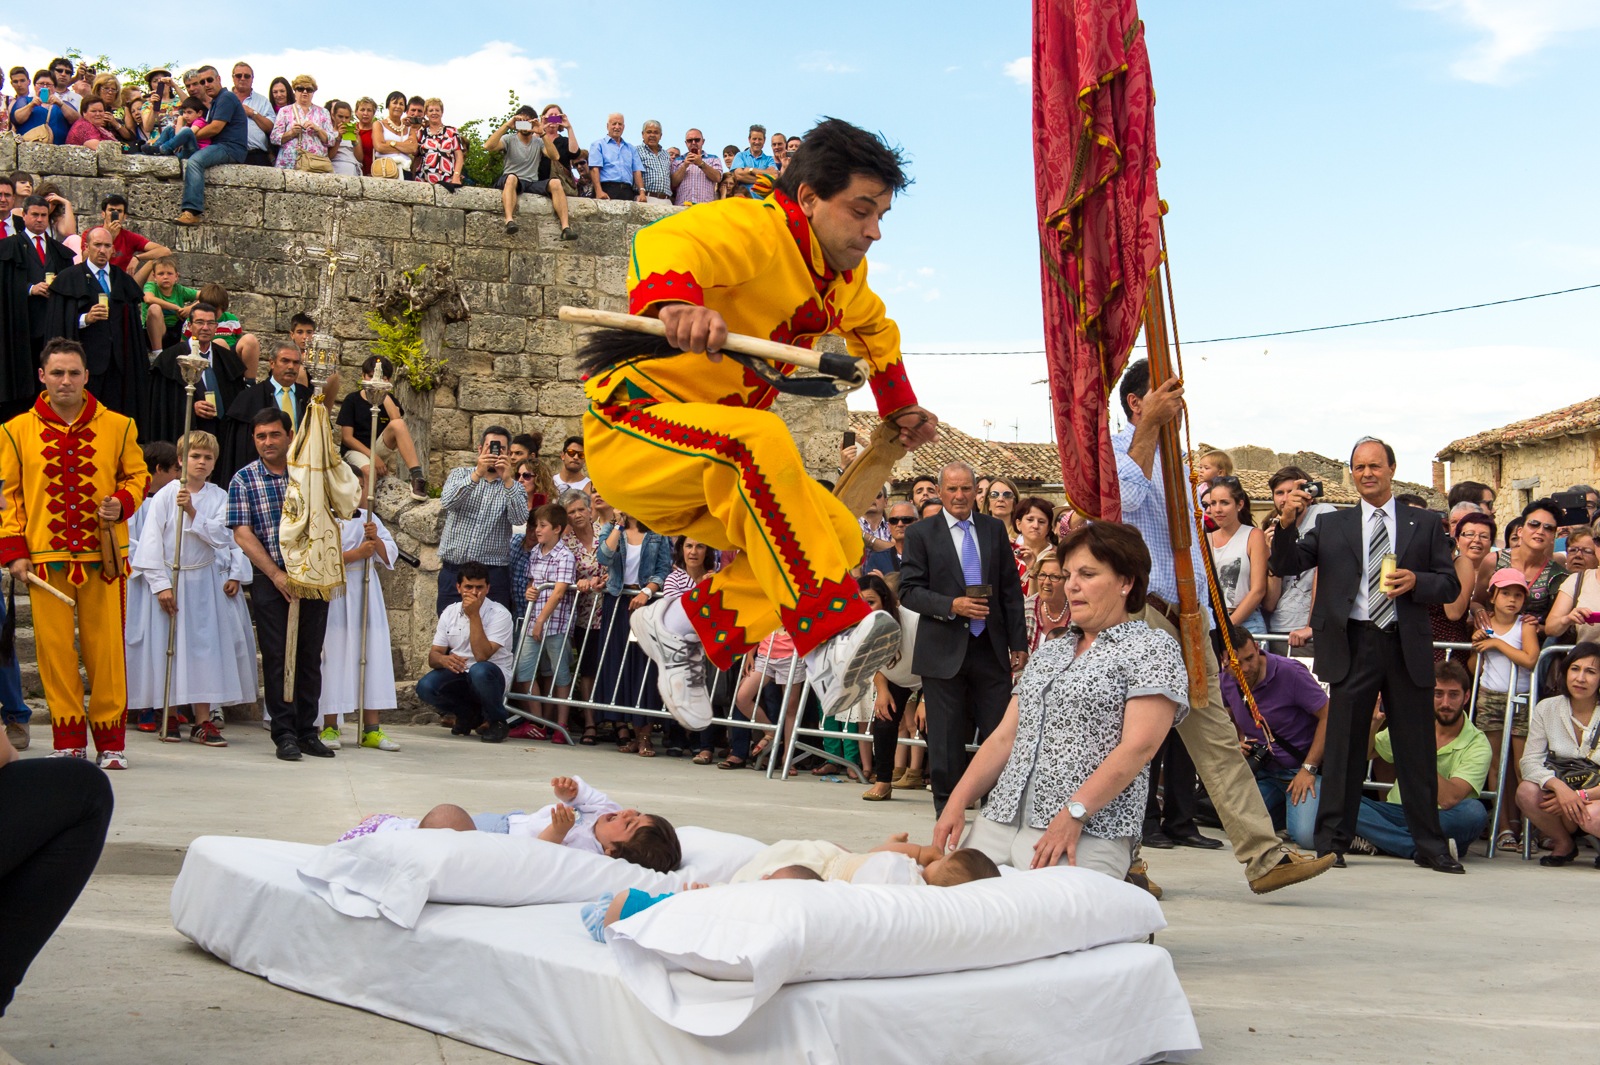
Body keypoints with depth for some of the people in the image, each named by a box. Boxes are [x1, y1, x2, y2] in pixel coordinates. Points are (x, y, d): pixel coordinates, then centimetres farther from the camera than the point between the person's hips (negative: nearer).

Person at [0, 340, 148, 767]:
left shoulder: (118, 427, 6)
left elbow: (137, 475, 15)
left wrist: (123, 503, -7)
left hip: (103, 552, 0)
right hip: (45, 555, 0)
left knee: (106, 646, 0)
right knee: (54, 646, 1)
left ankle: (110, 740, 9)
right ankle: (68, 738, 11)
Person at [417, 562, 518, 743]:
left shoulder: (499, 614, -12)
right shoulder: (449, 613, 5)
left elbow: (482, 655, -24)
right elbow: (433, 655, 1)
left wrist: (474, 615, -25)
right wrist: (443, 659, -24)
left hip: (493, 677, -4)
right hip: (459, 676, 4)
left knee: (480, 671, -39)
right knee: (425, 686, -25)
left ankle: (496, 722, -11)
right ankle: (470, 715, 4)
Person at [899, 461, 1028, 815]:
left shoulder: (995, 529, 9)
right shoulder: (920, 534, 1)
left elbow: (1011, 589, 10)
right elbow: (908, 590, -4)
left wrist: (1018, 643, 5)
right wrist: (952, 606, -19)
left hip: (991, 649, 2)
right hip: (944, 650, -2)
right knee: (946, 739, 4)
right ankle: (947, 808, 15)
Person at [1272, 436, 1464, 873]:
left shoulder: (1425, 524, 11)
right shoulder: (1332, 526, 11)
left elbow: (1450, 585, 8)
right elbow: (1284, 566, 4)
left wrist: (1416, 582, -12)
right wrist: (1287, 523, -12)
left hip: (1407, 646, 0)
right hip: (1353, 645, 0)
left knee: (1416, 748, 4)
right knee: (1343, 746, 3)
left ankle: (1430, 846, 11)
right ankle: (1332, 841, 10)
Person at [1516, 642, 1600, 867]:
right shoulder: (1547, 709, -1)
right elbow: (1530, 761, -10)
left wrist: (1580, 795, -24)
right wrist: (1558, 786, -29)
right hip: (1559, 790, 3)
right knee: (1527, 791, -30)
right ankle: (1565, 844, -1)